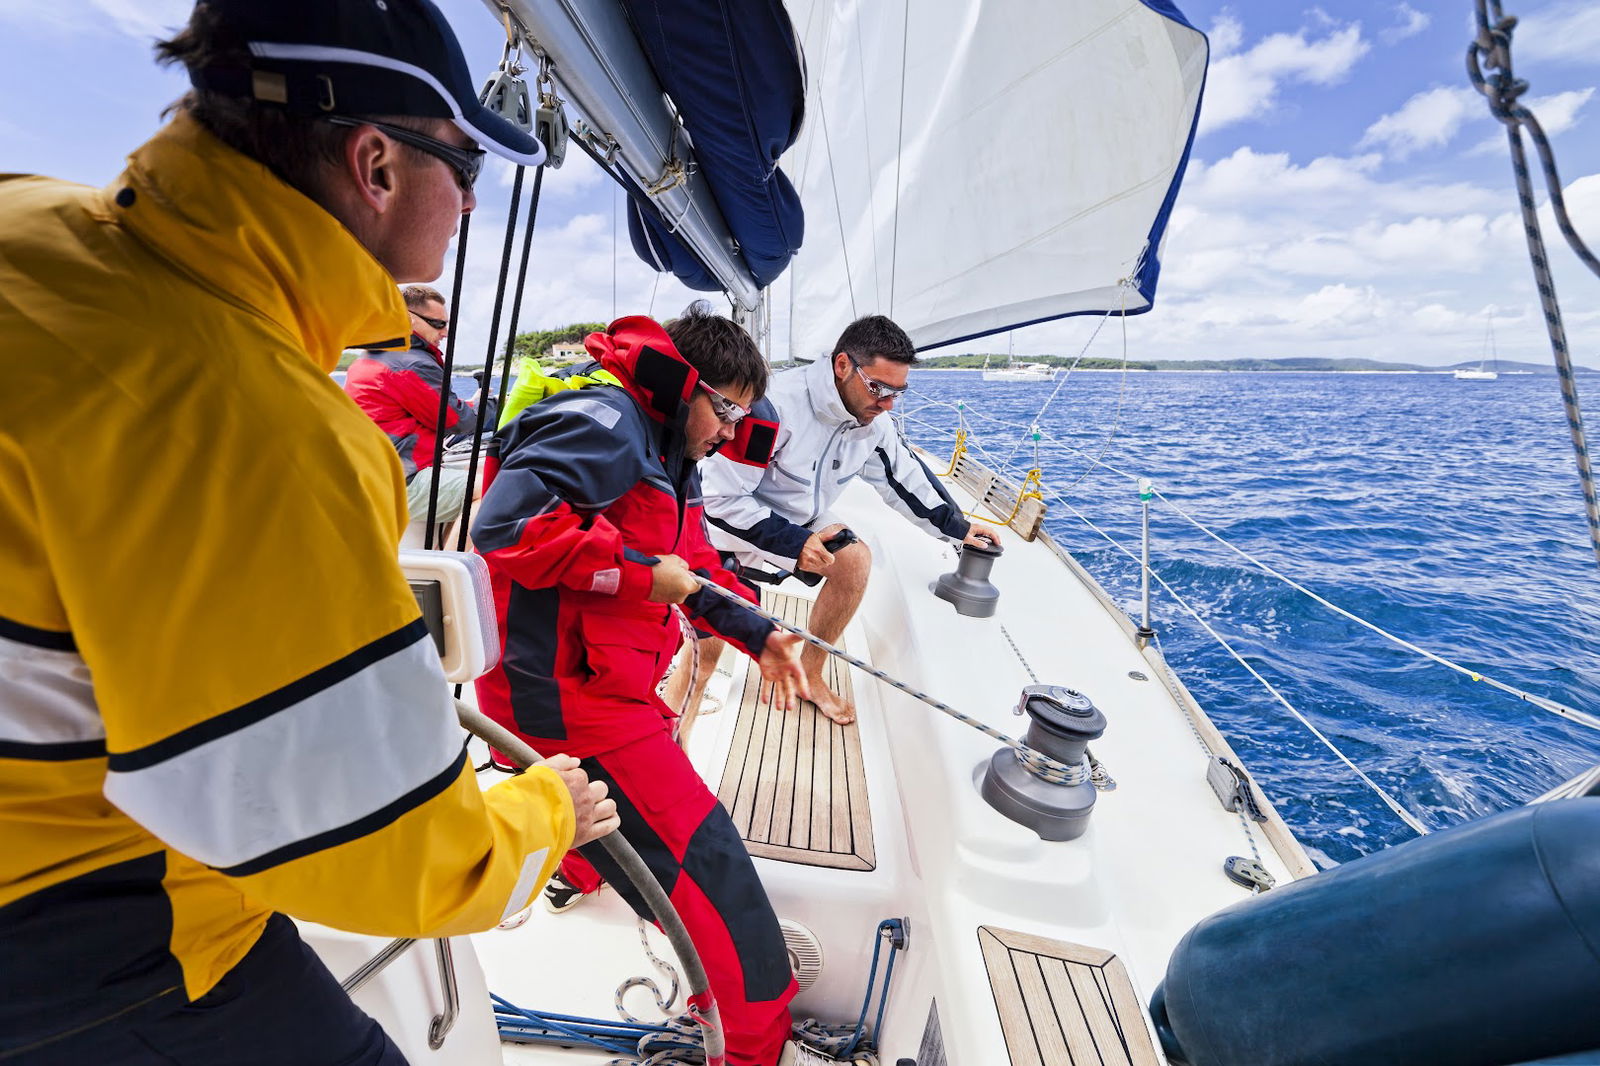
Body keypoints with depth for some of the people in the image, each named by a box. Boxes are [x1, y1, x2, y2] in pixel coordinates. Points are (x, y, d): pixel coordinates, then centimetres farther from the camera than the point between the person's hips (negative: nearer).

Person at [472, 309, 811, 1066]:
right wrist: (639, 571, -23)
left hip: (609, 683, 11)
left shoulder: (669, 459, 15)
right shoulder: (604, 424, -18)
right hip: (565, 695, -11)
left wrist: (756, 635, 6)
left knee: (654, 795, 36)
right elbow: (505, 523, -29)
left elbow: (696, 568, 18)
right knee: (703, 860, -5)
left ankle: (573, 873, 65)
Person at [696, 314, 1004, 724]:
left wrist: (955, 526, 11)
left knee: (855, 559, -17)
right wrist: (793, 544, -29)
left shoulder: (873, 421, -8)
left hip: (801, 524, 6)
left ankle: (810, 675, 2)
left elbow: (905, 476, 10)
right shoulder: (777, 407, -31)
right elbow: (721, 498, -28)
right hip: (734, 528, -6)